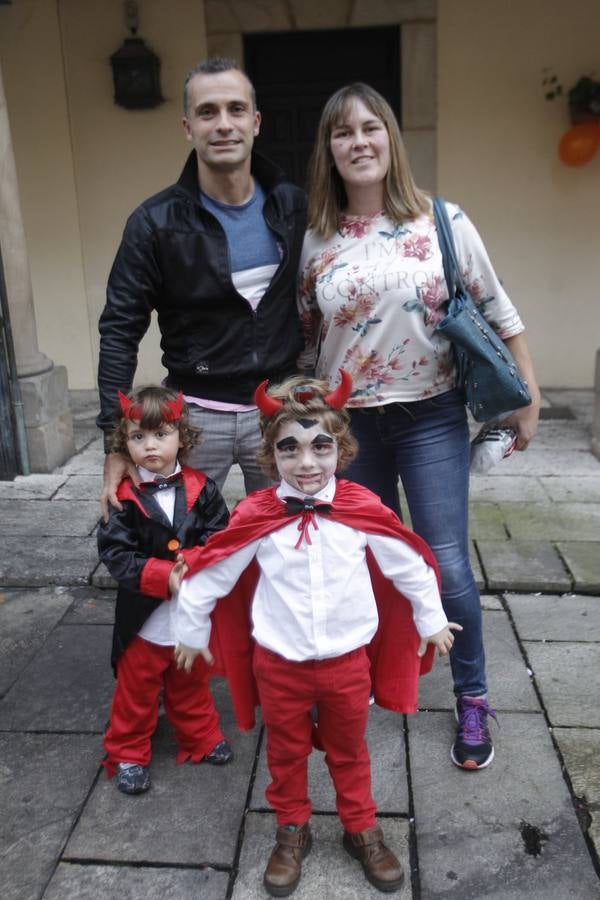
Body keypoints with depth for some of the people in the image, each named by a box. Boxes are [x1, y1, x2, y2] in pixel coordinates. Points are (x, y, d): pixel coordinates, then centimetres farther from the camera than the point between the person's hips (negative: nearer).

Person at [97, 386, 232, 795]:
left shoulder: (201, 489, -8)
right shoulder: (124, 497, -13)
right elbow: (116, 555, -17)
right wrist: (165, 576, -27)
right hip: (145, 620, -1)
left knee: (193, 685, 24)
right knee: (136, 692, 16)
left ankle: (201, 738, 46)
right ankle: (128, 753, 37)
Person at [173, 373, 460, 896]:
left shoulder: (364, 511, -14)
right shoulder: (254, 517, -16)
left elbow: (411, 567, 0)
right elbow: (210, 573, -4)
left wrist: (432, 621, 10)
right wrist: (192, 632, 7)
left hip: (348, 660, 1)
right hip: (278, 663, 0)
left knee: (349, 751, 21)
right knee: (286, 752, 19)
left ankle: (362, 830, 43)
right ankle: (292, 831, 43)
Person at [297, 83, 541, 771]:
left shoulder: (443, 223, -4)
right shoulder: (314, 240, 0)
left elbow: (498, 314, 1)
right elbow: (305, 341, 8)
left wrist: (529, 400, 2)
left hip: (431, 418, -2)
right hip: (347, 424, 2)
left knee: (446, 565, -1)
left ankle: (472, 701, 21)